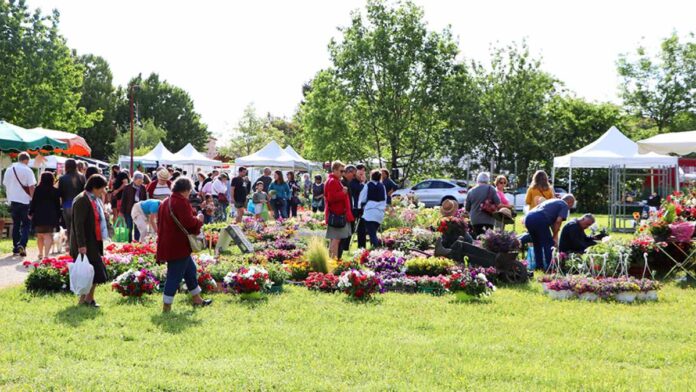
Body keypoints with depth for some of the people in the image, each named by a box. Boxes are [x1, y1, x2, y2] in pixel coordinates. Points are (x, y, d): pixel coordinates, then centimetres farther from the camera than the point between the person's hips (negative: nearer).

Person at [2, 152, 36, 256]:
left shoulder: (9, 170, 7)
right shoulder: (27, 170, -10)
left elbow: (5, 185, 13)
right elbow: (31, 187, -13)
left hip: (13, 201, 5)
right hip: (25, 201, -5)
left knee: (15, 225, 13)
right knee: (25, 225, 3)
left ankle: (15, 247, 15)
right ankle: (22, 245, -15)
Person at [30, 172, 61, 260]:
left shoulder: (37, 189, -1)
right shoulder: (55, 191, 0)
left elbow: (33, 202, 1)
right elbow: (57, 205, 4)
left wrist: (31, 213, 12)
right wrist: (58, 216, 13)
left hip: (38, 216, 1)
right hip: (51, 216, -1)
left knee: (40, 236, 16)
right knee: (48, 236, -5)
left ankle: (41, 254, 29)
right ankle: (46, 255, -18)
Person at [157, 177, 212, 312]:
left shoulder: (165, 202, 14)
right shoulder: (181, 202, -17)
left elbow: (160, 223, 20)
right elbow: (189, 222, -26)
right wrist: (199, 221, -6)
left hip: (167, 244, 10)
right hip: (178, 246, -10)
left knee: (190, 269, 21)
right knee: (175, 276, -4)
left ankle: (197, 300, 31)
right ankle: (166, 307, 0)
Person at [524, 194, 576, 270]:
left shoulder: (552, 201, 35)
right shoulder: (565, 205, 10)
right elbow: (558, 221, -4)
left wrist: (555, 235, 34)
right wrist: (555, 236, 5)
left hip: (528, 218, 8)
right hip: (540, 220, -8)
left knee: (537, 244, 22)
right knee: (548, 244, 3)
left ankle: (538, 266, 25)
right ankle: (549, 268, 1)